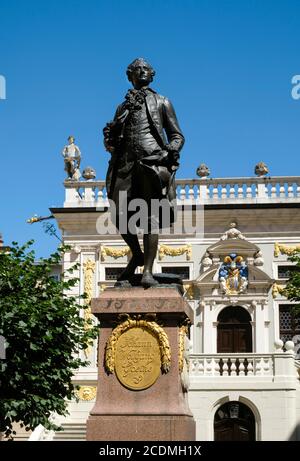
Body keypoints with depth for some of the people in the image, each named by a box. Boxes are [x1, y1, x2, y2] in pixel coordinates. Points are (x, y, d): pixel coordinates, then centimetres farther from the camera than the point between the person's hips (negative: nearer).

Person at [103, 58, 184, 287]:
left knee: (151, 217, -12)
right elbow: (111, 142, 23)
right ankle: (137, 255, 25)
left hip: (154, 163, -3)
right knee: (120, 217, -1)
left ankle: (148, 271, -17)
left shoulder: (162, 102, 16)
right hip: (128, 165, 4)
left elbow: (177, 135, 13)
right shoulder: (123, 107, 24)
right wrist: (109, 135, -2)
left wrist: (172, 149, -10)